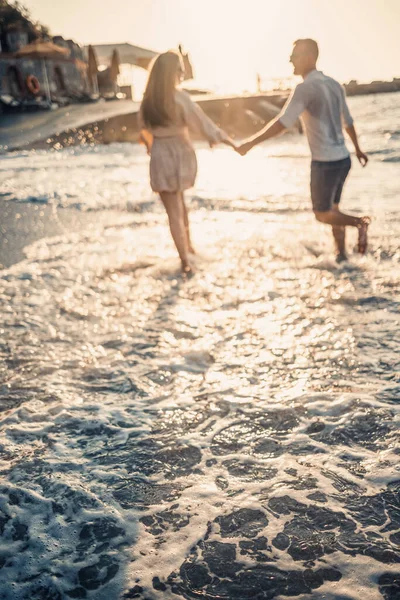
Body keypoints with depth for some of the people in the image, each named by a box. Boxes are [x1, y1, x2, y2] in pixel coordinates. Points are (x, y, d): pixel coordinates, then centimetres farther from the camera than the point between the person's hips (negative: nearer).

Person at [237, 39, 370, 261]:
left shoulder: (306, 88, -16)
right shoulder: (335, 85, 8)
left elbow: (282, 124, -23)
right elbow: (348, 122, 18)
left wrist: (250, 143, -20)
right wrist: (358, 149, 31)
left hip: (325, 162, -8)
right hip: (343, 158, 8)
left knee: (322, 214, 8)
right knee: (333, 209, 19)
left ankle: (360, 222, -11)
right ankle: (341, 253, 23)